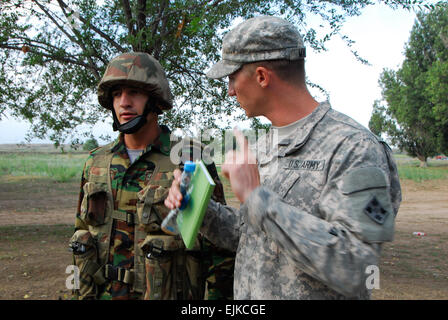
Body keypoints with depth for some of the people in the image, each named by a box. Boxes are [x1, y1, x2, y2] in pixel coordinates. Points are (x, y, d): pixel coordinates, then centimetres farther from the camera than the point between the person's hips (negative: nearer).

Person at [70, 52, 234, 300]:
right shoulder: (96, 163, 4)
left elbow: (219, 252, -10)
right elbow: (82, 238, 12)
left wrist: (216, 294, -12)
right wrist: (83, 295, 11)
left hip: (167, 293, -4)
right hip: (104, 293, 4)